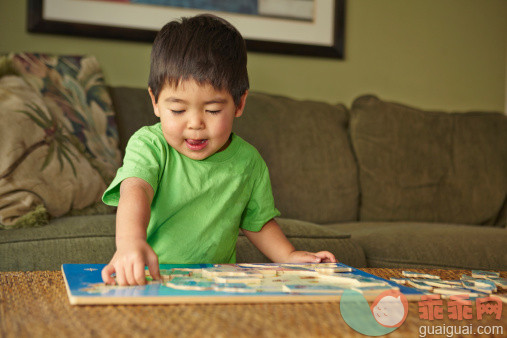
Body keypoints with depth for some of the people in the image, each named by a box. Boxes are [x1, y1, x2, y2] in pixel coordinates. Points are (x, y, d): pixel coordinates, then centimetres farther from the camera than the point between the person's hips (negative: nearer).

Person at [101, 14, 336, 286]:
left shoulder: (248, 162, 3)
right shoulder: (148, 145, -8)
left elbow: (257, 222, 17)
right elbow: (135, 189, -28)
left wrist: (288, 257, 1)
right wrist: (130, 241, -48)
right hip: (146, 277, -5)